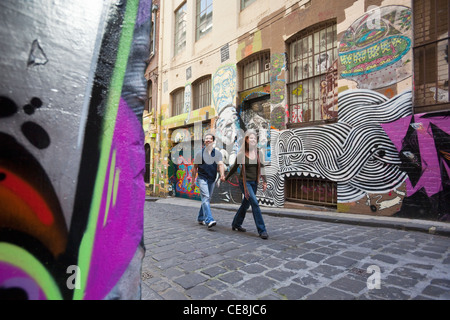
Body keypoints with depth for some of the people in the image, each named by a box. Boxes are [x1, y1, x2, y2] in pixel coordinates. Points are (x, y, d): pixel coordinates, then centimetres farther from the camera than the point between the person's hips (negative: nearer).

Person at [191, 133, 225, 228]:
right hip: (202, 178, -3)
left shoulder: (217, 152, 4)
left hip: (212, 179, 3)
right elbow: (195, 167, 6)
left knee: (207, 199, 11)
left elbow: (220, 164, -9)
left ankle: (201, 218, 27)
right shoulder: (200, 153, 1)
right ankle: (209, 220, -24)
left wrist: (222, 175, -29)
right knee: (205, 197, -17)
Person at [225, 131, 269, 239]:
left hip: (254, 182, 5)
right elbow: (234, 167, 4)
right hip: (244, 182, -5)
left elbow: (261, 168, 4)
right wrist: (226, 178, 14)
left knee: (246, 204, 15)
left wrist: (264, 181, -5)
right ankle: (262, 230, -8)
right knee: (255, 203, -15)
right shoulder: (241, 154, -8)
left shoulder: (259, 153, 2)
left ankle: (236, 224, 35)